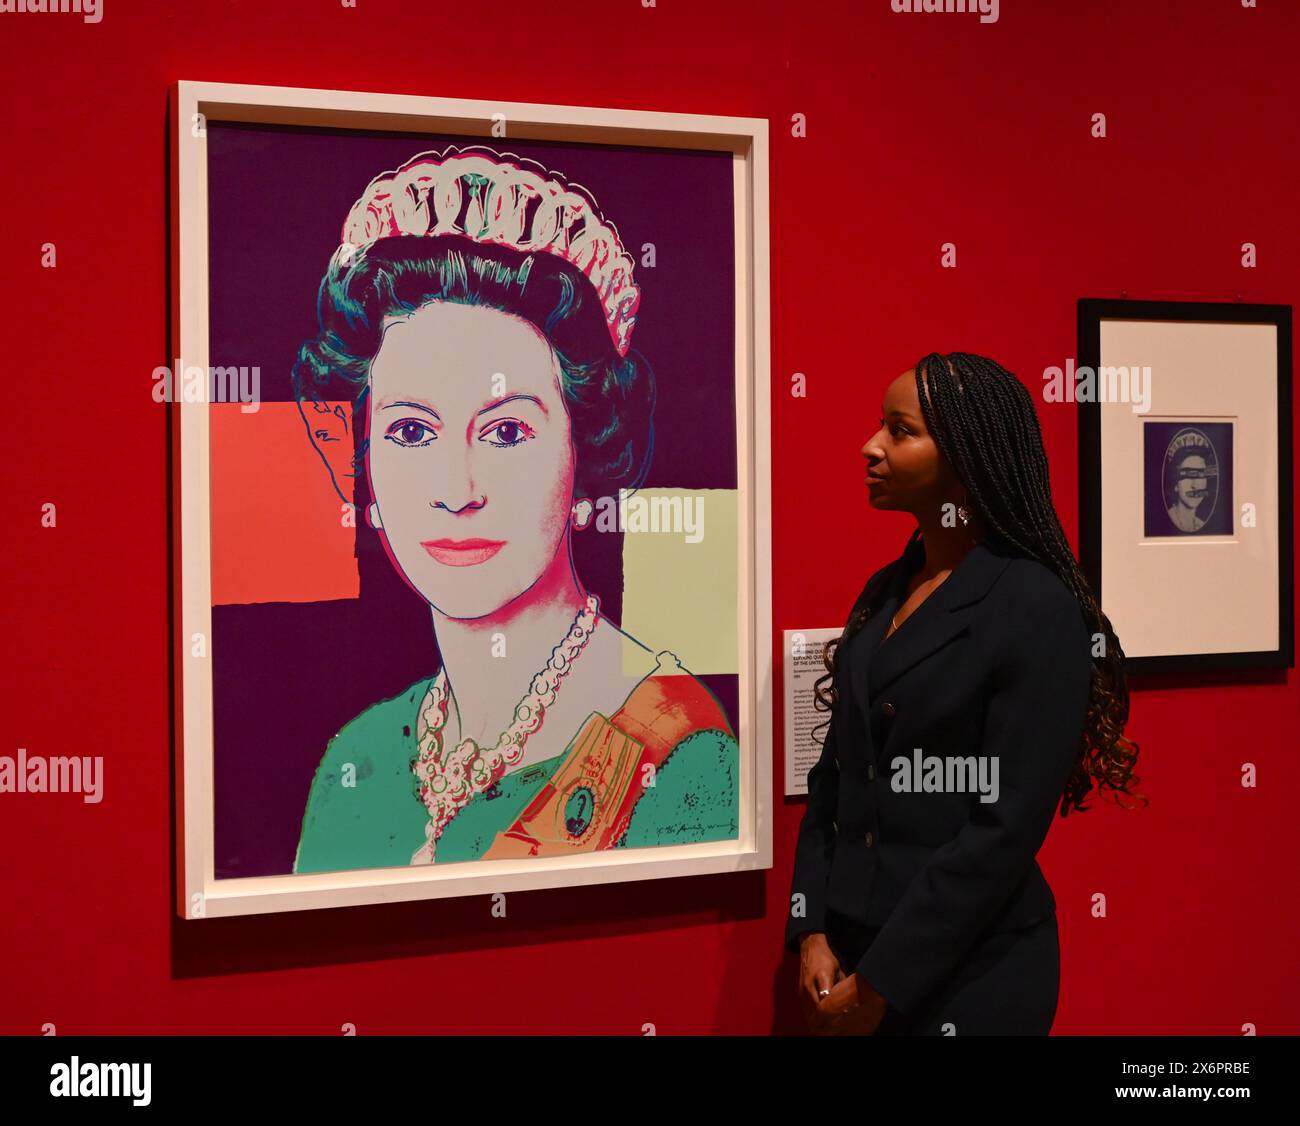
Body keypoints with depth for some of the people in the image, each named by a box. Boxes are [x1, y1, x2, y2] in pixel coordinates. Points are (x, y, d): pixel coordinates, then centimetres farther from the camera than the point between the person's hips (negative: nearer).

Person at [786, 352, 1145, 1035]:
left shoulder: (1037, 610, -14)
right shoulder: (884, 592, 6)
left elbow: (1008, 826, -19)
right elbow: (834, 774, 8)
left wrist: (881, 984, -17)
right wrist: (812, 932, -3)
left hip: (970, 978, -6)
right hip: (850, 954, 6)